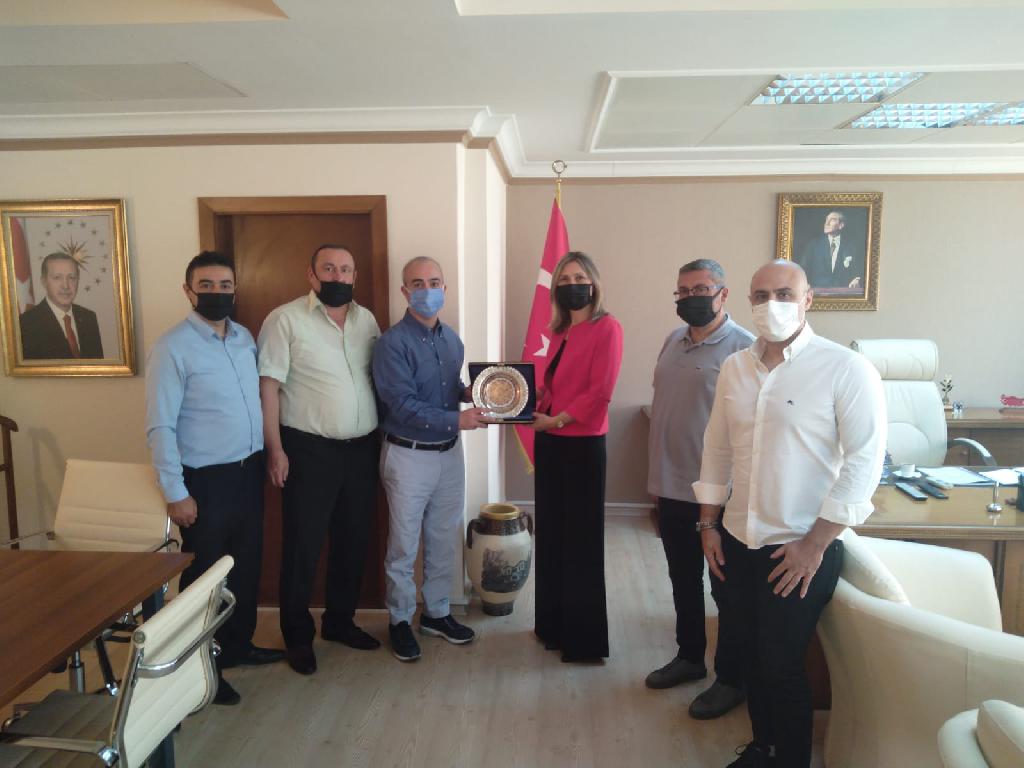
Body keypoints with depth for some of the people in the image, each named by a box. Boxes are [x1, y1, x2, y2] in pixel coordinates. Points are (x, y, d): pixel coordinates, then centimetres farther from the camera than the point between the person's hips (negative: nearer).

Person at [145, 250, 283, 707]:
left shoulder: (245, 338, 6)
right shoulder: (173, 347, -14)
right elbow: (160, 427, -16)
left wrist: (265, 457, 8)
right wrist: (175, 493, -16)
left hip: (249, 472, 7)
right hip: (206, 480, -6)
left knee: (247, 565, 18)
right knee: (204, 575, 9)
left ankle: (238, 645, 38)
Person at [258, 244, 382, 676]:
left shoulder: (367, 320, 8)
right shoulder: (285, 319, -7)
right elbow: (268, 386, -10)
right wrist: (275, 450, -15)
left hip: (362, 448, 5)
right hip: (309, 450, -5)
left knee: (353, 541, 15)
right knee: (303, 544, 5)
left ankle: (340, 621, 33)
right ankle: (298, 635, 22)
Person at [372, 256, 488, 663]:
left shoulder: (451, 339, 7)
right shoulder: (393, 343, -15)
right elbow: (404, 406, -21)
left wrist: (466, 392, -4)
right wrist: (457, 420, -25)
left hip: (449, 453, 6)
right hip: (408, 456, -6)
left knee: (444, 541, 16)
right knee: (404, 545, 7)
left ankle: (436, 612, 33)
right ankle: (400, 621, 25)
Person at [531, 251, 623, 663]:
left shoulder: (607, 328, -9)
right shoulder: (559, 330, 14)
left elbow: (600, 392, -16)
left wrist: (557, 419, -18)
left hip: (583, 444, -7)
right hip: (549, 443, 8)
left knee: (581, 540, 2)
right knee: (550, 534, 14)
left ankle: (584, 637, 16)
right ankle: (554, 623, 30)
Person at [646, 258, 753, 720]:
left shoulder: (744, 349, -15)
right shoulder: (674, 342, 8)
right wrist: (656, 475, 15)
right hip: (672, 489, 7)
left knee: (727, 588, 9)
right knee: (683, 581, 20)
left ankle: (731, 680, 26)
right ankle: (690, 657, 39)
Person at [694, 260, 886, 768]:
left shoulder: (846, 370, -12)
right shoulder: (735, 368, 4)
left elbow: (864, 461, -15)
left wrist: (814, 544, -15)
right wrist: (709, 524, 9)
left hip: (801, 550, -5)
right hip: (738, 542, 5)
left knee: (782, 666, 4)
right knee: (752, 655, 18)